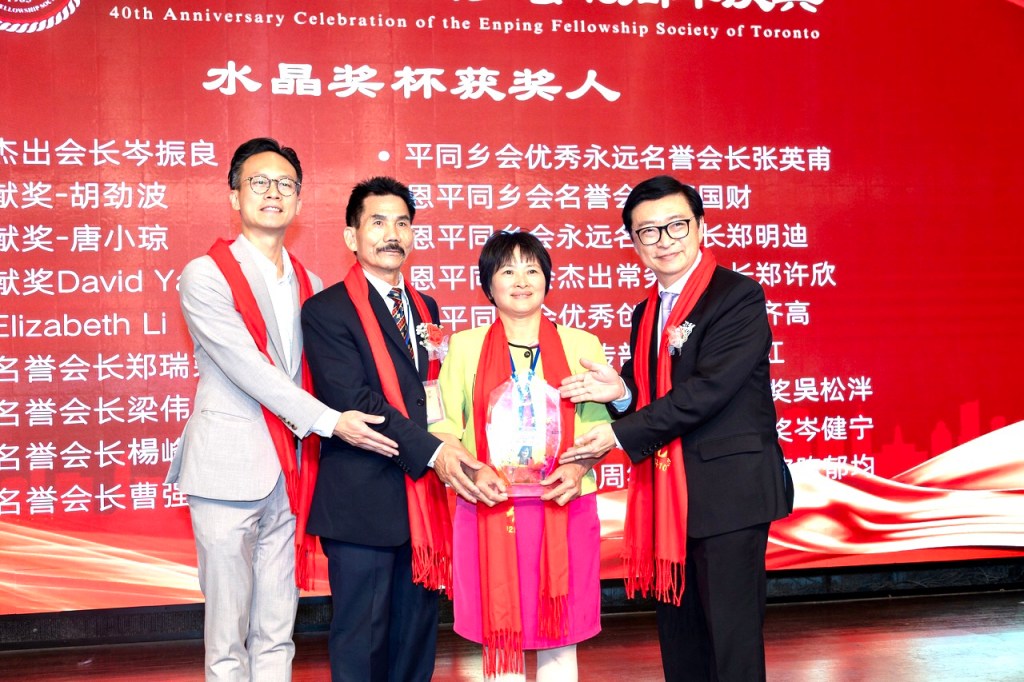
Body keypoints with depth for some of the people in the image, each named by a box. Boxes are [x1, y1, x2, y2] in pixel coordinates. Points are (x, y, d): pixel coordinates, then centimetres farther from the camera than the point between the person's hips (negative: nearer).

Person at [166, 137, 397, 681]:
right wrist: (329, 421, -16)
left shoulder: (308, 285, 14)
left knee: (277, 634, 11)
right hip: (229, 469, -5)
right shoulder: (205, 276, -5)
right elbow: (249, 369, -13)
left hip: (289, 474, 5)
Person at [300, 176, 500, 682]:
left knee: (417, 637, 14)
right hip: (363, 503, -6)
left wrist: (451, 453, -3)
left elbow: (435, 389, 16)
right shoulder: (326, 311, -6)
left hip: (425, 499, 6)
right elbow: (354, 401, -16)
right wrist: (430, 451, -22)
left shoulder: (425, 308, 16)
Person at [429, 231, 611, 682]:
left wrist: (579, 467, -12)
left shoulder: (581, 345, 8)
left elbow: (599, 425, 7)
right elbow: (444, 427, 5)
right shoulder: (465, 346, 8)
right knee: (500, 638, 4)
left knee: (559, 639, 6)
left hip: (564, 510, 1)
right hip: (489, 512, 0)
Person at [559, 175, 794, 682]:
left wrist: (621, 434, -17)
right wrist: (621, 392, -6)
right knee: (679, 637, 15)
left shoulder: (739, 296, -9)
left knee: (732, 639, -2)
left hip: (728, 492, -8)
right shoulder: (646, 313, 16)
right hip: (668, 498, 8)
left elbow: (709, 388, -19)